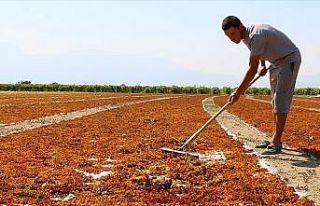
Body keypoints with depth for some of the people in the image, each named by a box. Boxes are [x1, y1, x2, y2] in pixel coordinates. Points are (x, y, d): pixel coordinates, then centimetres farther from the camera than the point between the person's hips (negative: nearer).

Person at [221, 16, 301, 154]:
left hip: (289, 59, -10)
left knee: (281, 101, -15)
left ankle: (276, 143, -16)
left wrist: (238, 92, -29)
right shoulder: (245, 36, -1)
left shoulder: (255, 36, -31)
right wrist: (263, 66, 10)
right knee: (275, 101, 9)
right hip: (275, 62, 10)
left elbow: (253, 69, -31)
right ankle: (275, 140, 13)